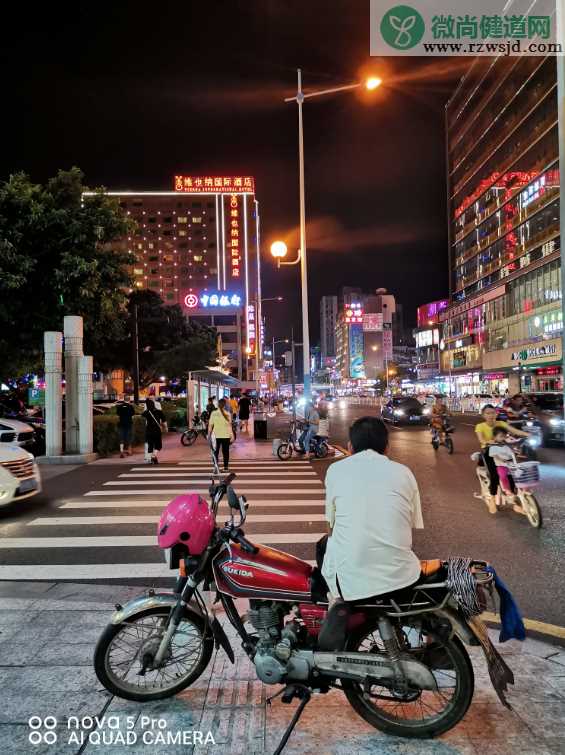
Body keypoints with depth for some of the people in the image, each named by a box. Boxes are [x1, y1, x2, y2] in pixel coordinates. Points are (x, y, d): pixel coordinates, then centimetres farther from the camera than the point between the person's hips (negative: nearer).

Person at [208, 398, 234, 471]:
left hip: (216, 436, 1)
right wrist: (232, 435, -6)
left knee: (216, 452, 8)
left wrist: (209, 435, 6)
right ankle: (226, 468, 15)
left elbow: (210, 425, -3)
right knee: (225, 452, 11)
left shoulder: (213, 413, -4)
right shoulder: (227, 414, -8)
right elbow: (229, 426, -11)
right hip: (226, 436, -1)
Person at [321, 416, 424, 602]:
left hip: (351, 581, -2)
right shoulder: (404, 472, 6)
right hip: (400, 577, 3)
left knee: (324, 545, 30)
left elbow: (331, 529, 10)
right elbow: (413, 527, 12)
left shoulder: (335, 469, 3)